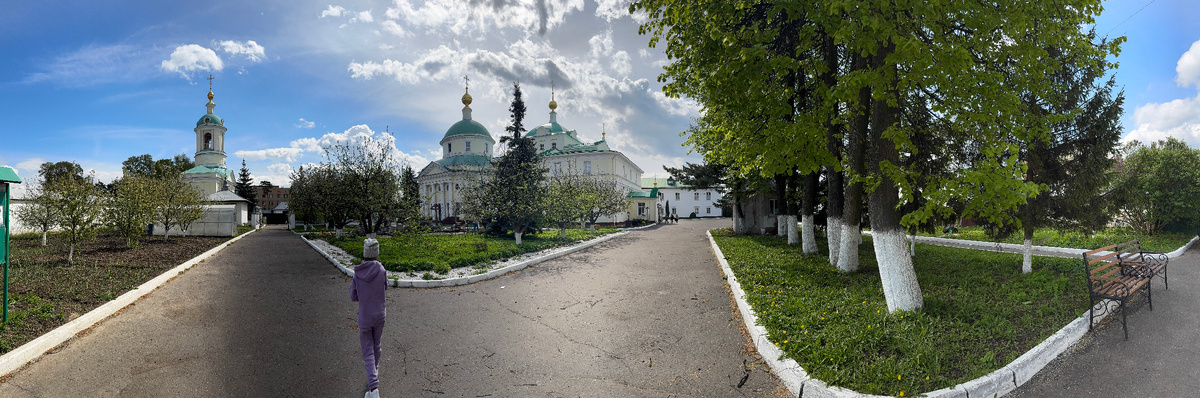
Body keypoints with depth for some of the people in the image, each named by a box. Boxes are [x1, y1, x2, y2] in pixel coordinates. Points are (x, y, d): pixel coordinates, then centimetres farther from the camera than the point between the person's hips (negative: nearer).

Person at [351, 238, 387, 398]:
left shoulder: (357, 273, -14)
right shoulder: (381, 271, -15)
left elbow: (353, 297, -3)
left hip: (364, 317, -1)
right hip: (379, 315, 1)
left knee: (368, 351, 4)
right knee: (376, 345, 24)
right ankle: (374, 369, 48)